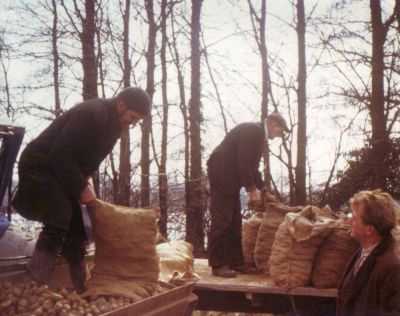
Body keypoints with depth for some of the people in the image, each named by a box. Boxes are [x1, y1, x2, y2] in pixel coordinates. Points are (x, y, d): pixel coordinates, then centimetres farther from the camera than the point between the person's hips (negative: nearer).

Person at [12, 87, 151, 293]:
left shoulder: (112, 122, 6)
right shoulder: (91, 114, -25)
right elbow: (60, 153, -27)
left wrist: (85, 180, 0)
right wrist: (81, 187, -22)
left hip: (62, 171, 9)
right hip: (39, 166, -9)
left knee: (76, 225, 5)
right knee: (60, 215, -24)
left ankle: (80, 289, 12)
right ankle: (35, 285, -24)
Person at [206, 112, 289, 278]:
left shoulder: (259, 134, 15)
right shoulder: (252, 131, -16)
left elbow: (251, 165, 21)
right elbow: (243, 163, -22)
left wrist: (261, 189, 17)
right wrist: (253, 189, -17)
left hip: (231, 178, 10)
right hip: (222, 174, -10)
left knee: (235, 223, 10)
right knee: (221, 220, -9)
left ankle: (236, 262, 15)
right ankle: (218, 265, -5)